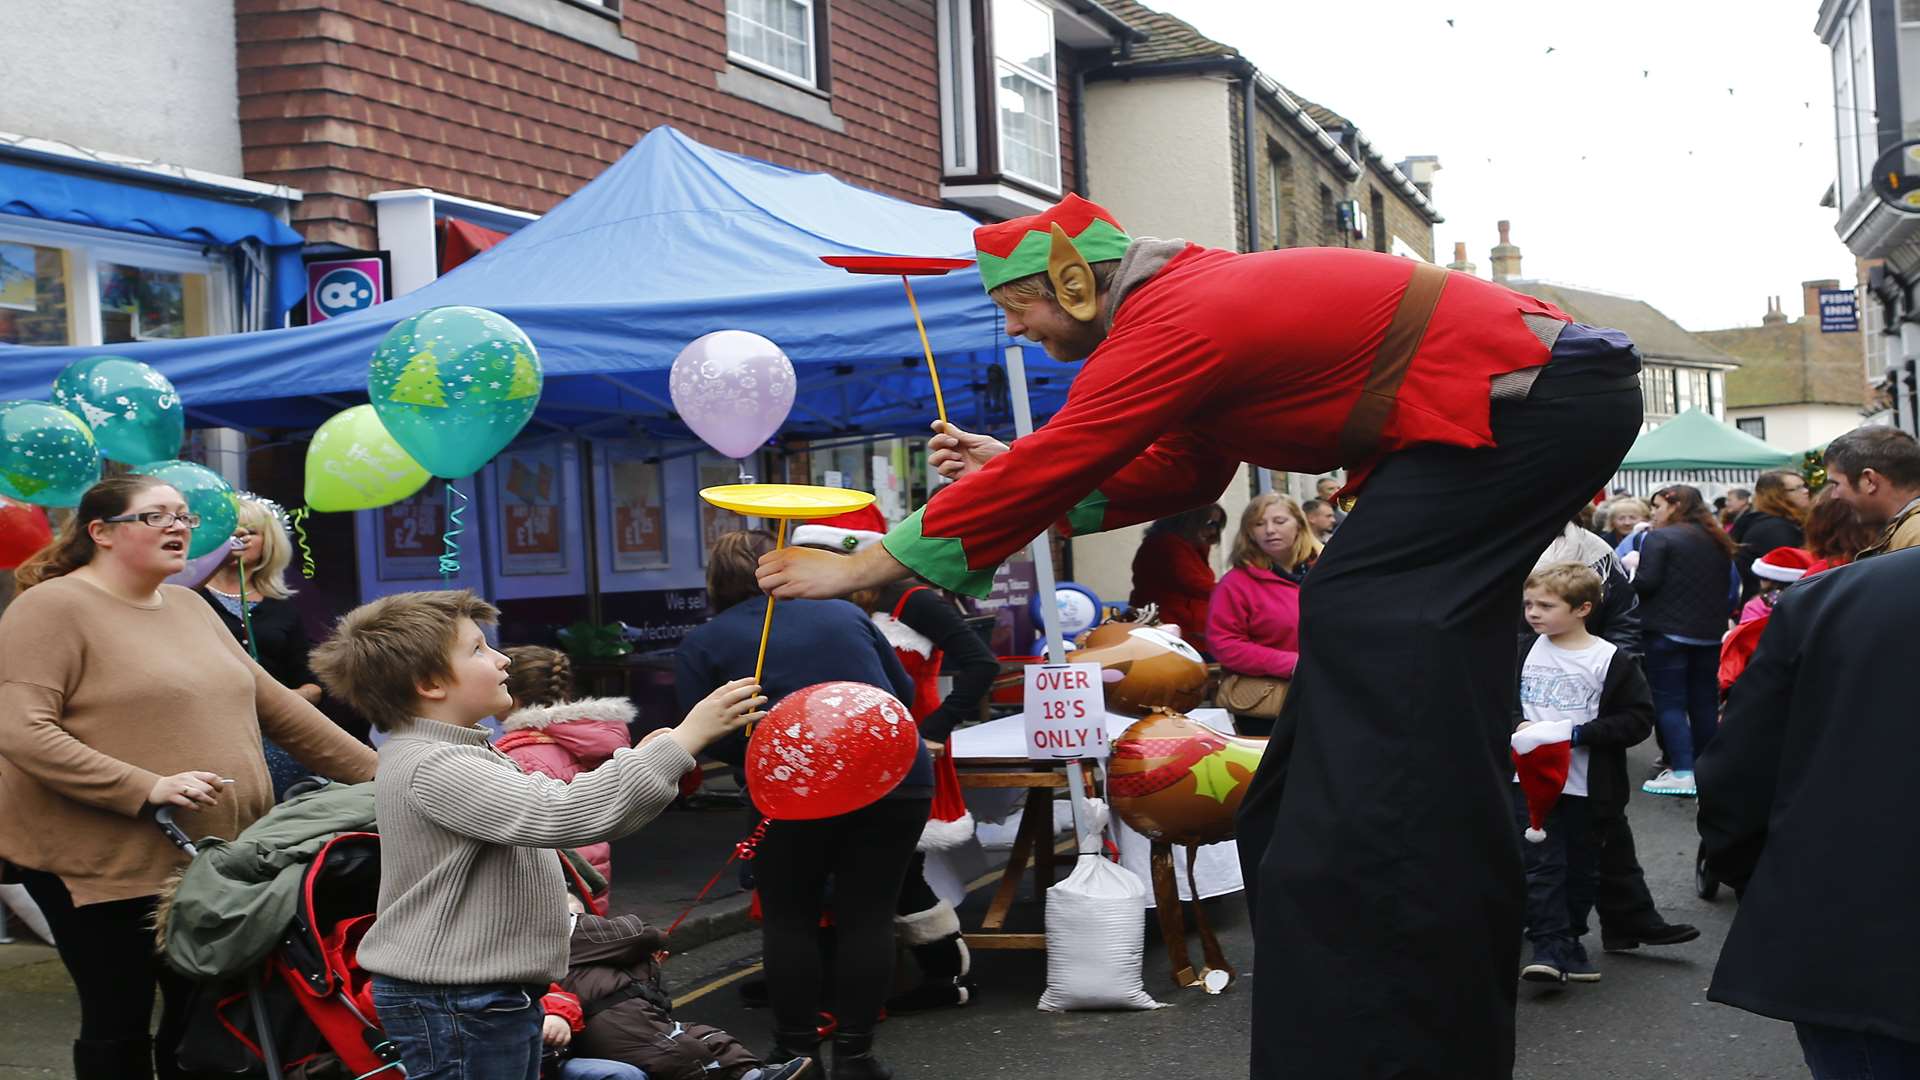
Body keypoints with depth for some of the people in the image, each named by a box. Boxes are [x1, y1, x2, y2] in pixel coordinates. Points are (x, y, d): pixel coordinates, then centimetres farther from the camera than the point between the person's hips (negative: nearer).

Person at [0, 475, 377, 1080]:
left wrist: (375, 774, 12)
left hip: (215, 861, 7)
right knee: (119, 1028, 3)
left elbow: (273, 705, 16)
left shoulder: (188, 606, 14)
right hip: (109, 868, -7)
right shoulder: (52, 608, -9)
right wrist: (146, 788, -27)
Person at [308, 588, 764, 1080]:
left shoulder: (448, 756, 12)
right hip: (455, 1005, -11)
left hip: (498, 995, 11)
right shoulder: (433, 771, -23)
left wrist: (637, 762, 7)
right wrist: (685, 738, -30)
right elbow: (559, 815, -32)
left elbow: (533, 815, 21)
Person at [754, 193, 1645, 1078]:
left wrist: (857, 567, -11)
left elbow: (1041, 478, -18)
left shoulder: (1170, 328, -18)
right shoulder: (1196, 294, 12)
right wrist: (1014, 469, 12)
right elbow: (1181, 474, 16)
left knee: (1367, 612, -15)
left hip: (1533, 396, -10)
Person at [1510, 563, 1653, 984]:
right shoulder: (1524, 651, 3)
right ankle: (1549, 946, -5)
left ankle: (1570, 939, 26)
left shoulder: (1611, 660, -7)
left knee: (1581, 866, 11)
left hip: (1584, 784, -1)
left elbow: (1638, 718, -9)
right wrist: (1517, 725, -10)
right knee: (1540, 863, -6)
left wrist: (1575, 733, -17)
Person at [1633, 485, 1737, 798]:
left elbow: (1646, 582, -16)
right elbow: (1728, 587, 17)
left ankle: (1682, 773, -10)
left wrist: (1630, 569, 2)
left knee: (1670, 702, -3)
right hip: (1710, 633, 6)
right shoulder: (1718, 541, 13)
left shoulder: (1661, 537, -9)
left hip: (1668, 631, -6)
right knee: (1704, 701, 14)